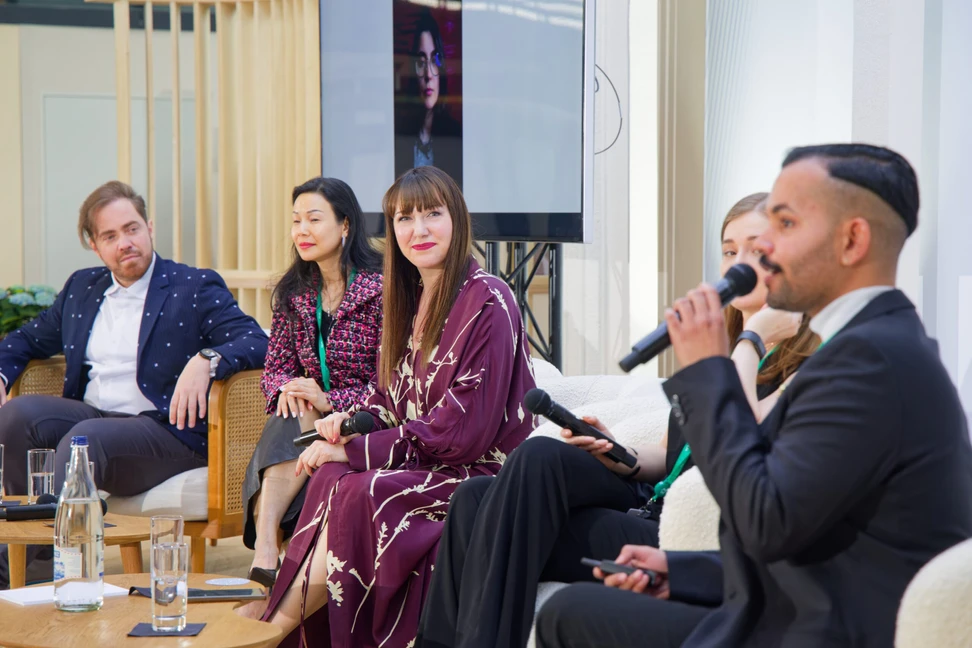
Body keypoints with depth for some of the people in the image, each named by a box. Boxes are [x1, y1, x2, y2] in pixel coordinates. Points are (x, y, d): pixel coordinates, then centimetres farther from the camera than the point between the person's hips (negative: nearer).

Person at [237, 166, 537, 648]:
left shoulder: (487, 303, -14)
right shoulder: (409, 299, 12)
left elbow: (462, 433, -18)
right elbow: (391, 404, 18)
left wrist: (355, 450, -16)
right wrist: (352, 422, -6)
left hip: (479, 477, -7)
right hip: (425, 467, 7)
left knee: (361, 494, -29)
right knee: (331, 478, -22)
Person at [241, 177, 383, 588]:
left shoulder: (380, 290, -8)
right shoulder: (293, 293, 11)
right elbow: (274, 368, 15)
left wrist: (327, 400, -21)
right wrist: (288, 389, -10)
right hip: (309, 417, 5)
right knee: (287, 424, -29)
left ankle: (265, 547, -37)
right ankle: (265, 550, -42)